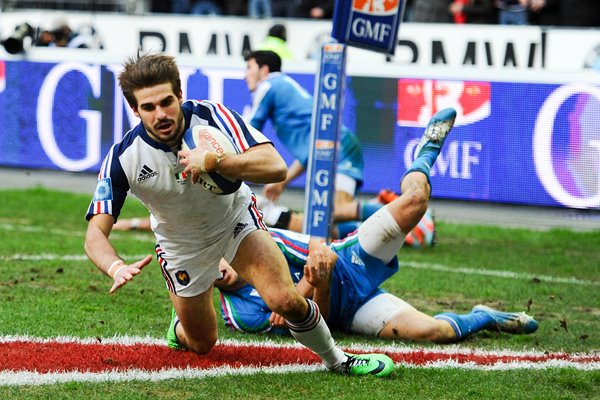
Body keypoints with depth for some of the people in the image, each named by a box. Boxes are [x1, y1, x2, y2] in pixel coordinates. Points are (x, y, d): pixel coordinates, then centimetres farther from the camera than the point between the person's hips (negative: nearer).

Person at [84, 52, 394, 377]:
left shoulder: (211, 116, -30)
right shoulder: (122, 158, -28)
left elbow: (275, 167, -38)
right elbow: (96, 234, -28)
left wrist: (213, 160, -51)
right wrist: (116, 268, -50)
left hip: (235, 219, -1)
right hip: (181, 246, 1)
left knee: (284, 299, -23)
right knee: (201, 345, 12)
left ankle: (337, 360, 4)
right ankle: (180, 324, 49)